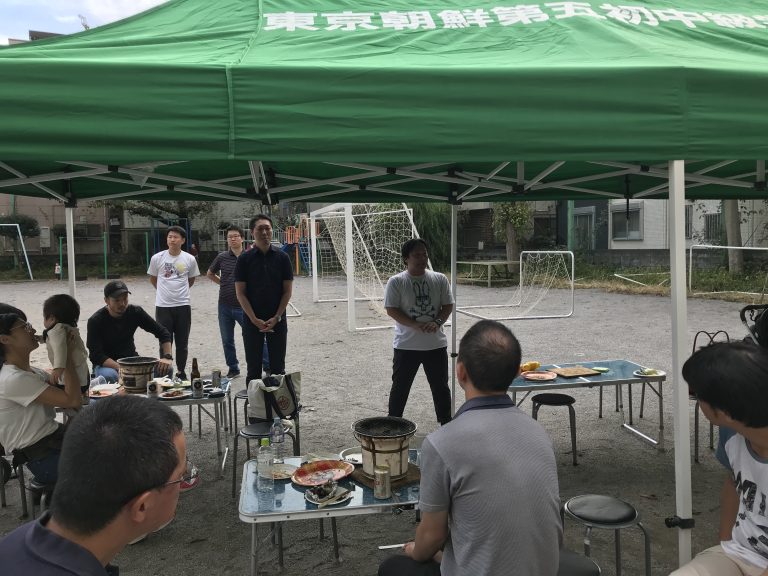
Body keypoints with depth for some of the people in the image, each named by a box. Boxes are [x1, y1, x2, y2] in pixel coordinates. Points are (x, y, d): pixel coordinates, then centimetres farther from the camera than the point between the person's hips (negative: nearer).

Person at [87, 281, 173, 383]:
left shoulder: (135, 312, -4)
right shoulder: (95, 321, -15)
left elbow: (162, 332, 0)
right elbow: (96, 355, -21)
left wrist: (167, 357, -17)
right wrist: (121, 368, -36)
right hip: (106, 364, -3)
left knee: (166, 369, -20)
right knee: (108, 376, -38)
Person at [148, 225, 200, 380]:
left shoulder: (189, 259, -1)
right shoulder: (157, 258, -3)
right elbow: (152, 279, 13)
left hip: (183, 306, 1)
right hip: (163, 307, -1)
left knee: (182, 343, 10)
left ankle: (181, 373, 24)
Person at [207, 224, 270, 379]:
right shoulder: (222, 257, 3)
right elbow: (210, 273, 20)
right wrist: (223, 283, 10)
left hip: (244, 306, -3)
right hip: (225, 306, 3)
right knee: (227, 341, 11)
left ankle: (269, 367, 6)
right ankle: (233, 369, 26)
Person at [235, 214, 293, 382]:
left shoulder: (282, 257, 2)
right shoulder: (244, 259, -1)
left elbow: (287, 290, 1)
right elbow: (240, 293, -3)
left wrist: (276, 317, -9)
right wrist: (255, 320, -11)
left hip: (277, 321, 1)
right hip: (252, 321, -1)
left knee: (278, 368, 7)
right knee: (253, 368, 6)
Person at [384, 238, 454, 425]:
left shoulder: (440, 279, 2)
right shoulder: (396, 282, -7)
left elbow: (448, 305, 3)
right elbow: (391, 310, -11)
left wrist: (437, 322, -16)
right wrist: (415, 325, -22)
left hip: (436, 345, 3)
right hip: (406, 346, -2)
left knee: (441, 387, 13)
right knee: (400, 387, 9)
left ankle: (446, 424, 28)